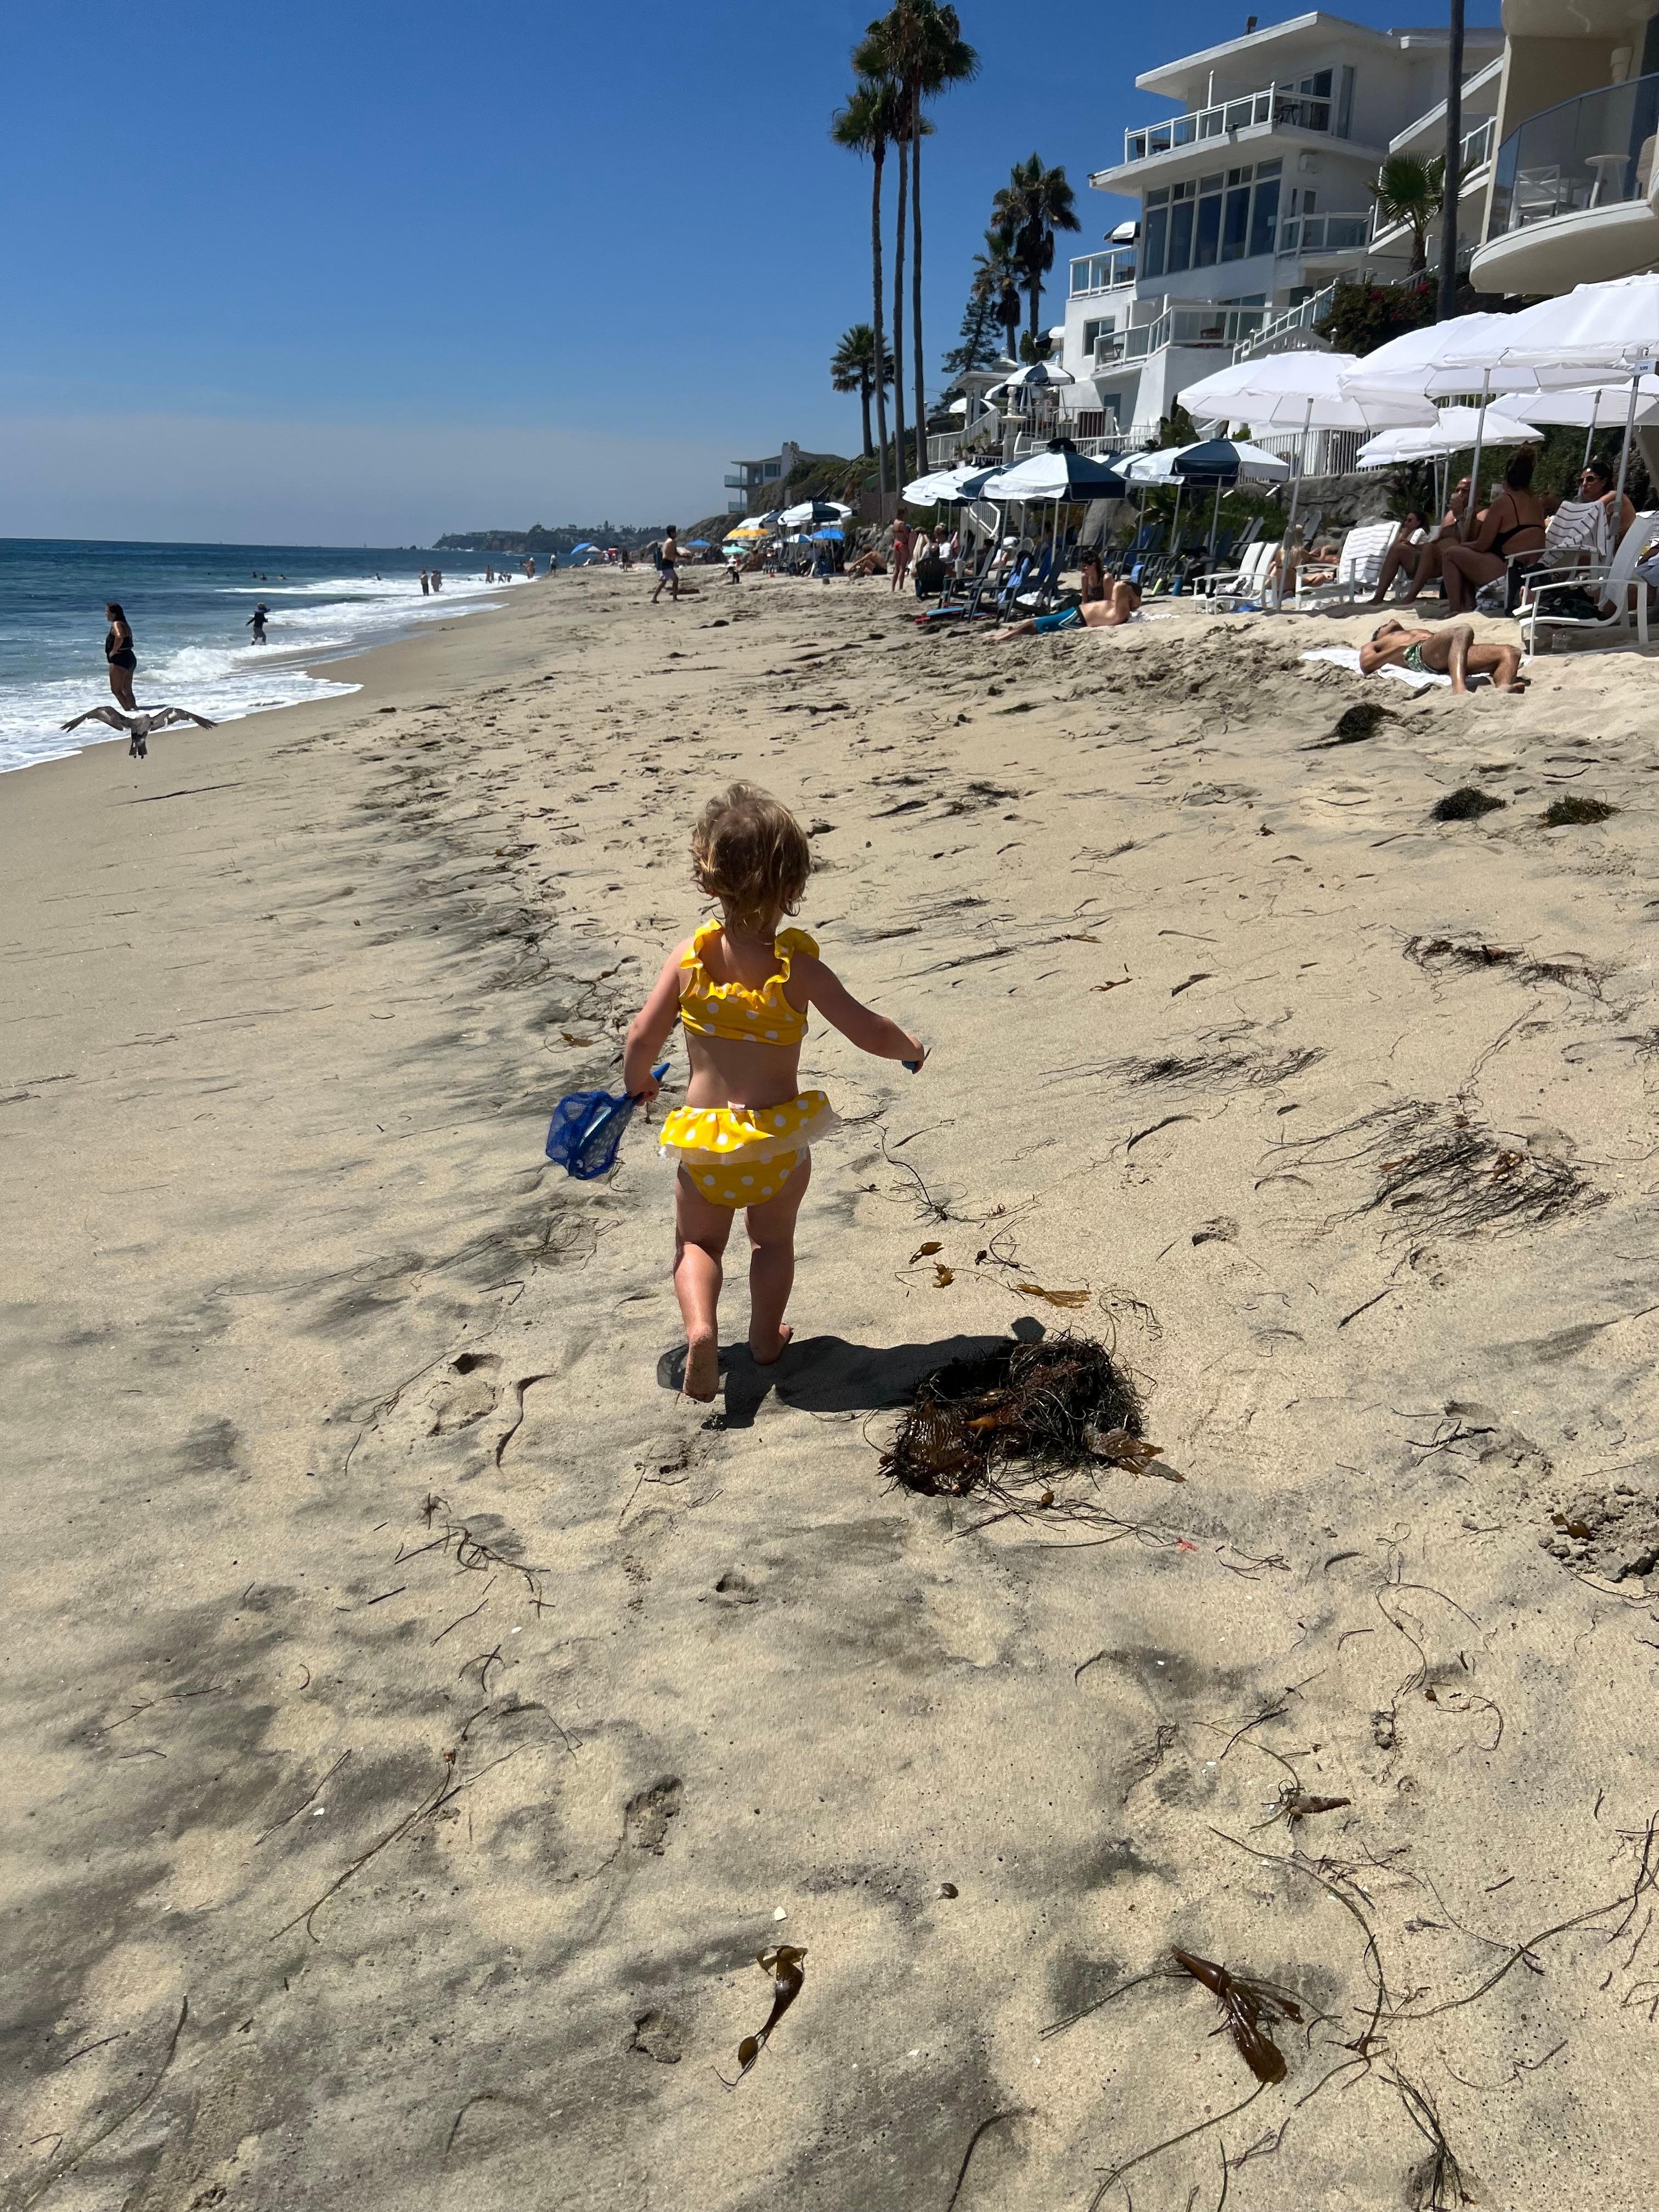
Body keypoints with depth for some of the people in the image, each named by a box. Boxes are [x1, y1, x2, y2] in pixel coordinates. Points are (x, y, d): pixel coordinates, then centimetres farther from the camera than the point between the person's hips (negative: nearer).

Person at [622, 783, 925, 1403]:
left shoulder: (689, 957, -11)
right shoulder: (798, 968, -14)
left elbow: (644, 1037, -9)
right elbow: (872, 1034, -12)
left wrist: (636, 1080, 12)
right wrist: (912, 1048, 10)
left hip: (705, 1139, 1)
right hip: (780, 1137, 0)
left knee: (697, 1243, 20)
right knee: (774, 1241, 25)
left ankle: (700, 1328, -2)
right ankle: (766, 1336, 36)